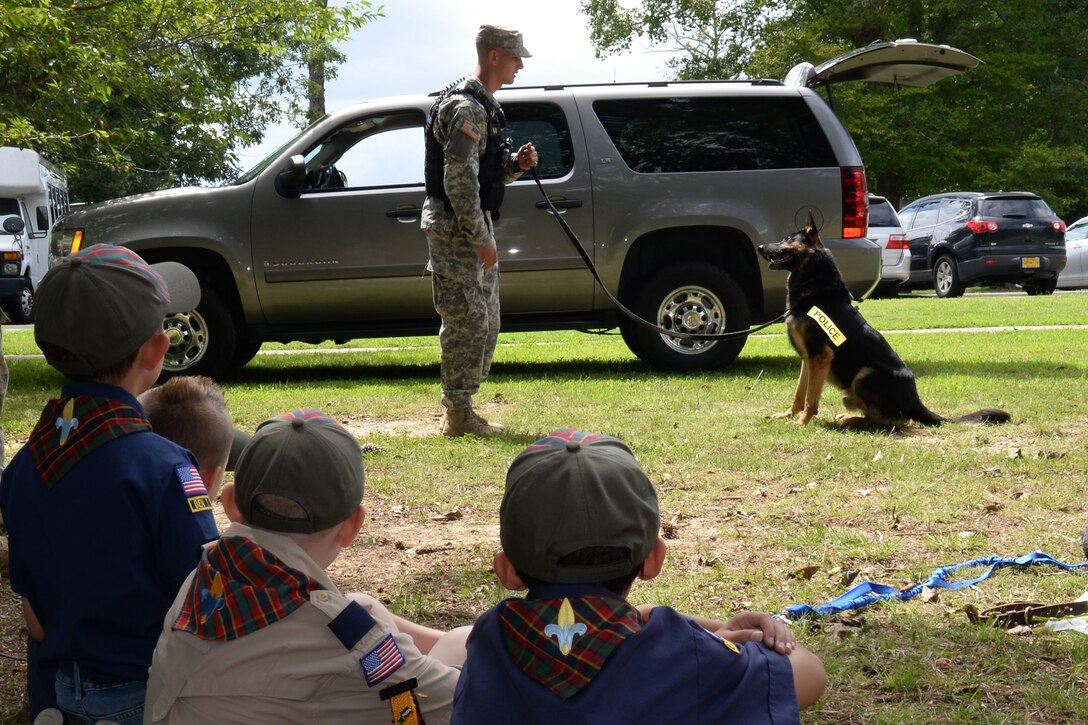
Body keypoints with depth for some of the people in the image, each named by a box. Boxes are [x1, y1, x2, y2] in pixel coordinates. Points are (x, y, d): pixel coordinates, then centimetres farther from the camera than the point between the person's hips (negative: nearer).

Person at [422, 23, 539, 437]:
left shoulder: (486, 107, 16)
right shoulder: (465, 108, -16)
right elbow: (459, 180, -23)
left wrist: (517, 164, 3)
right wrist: (481, 238, -23)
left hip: (475, 225, 10)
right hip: (455, 228, -10)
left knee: (484, 323, 14)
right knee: (466, 321, -8)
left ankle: (460, 410, 20)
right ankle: (458, 416, -2)